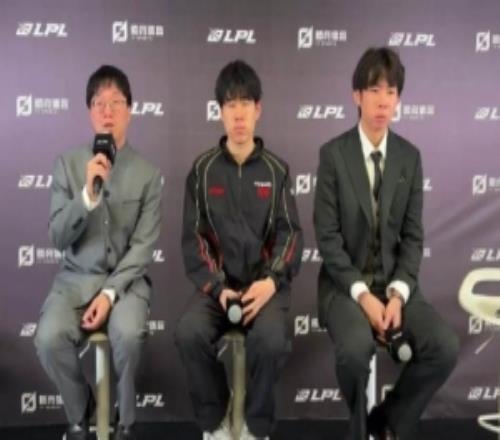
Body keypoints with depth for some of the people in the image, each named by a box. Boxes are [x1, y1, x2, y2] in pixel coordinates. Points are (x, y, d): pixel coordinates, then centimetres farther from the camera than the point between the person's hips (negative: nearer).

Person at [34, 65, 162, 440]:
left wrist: (110, 293, -17)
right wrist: (88, 194, -19)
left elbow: (143, 247, -5)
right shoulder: (68, 164, 2)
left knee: (128, 335, -32)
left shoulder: (148, 173, -1)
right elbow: (58, 237, -3)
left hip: (126, 279, -1)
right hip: (76, 278, 2)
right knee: (49, 338, -26)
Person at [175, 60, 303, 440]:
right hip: (216, 284, 1)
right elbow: (193, 237, 2)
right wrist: (217, 287, -14)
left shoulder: (276, 170, 8)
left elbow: (290, 233, 2)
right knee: (189, 333, -29)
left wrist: (271, 281, -17)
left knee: (271, 339, -31)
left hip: (265, 283, 0)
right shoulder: (203, 169, 7)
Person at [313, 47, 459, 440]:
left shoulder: (410, 156, 4)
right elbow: (327, 236, -10)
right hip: (346, 283, -3)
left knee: (446, 347, -19)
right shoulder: (333, 154, -7)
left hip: (395, 280, 4)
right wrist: (362, 293, -19)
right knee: (356, 347, -33)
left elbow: (413, 235, 3)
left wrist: (398, 292, -12)